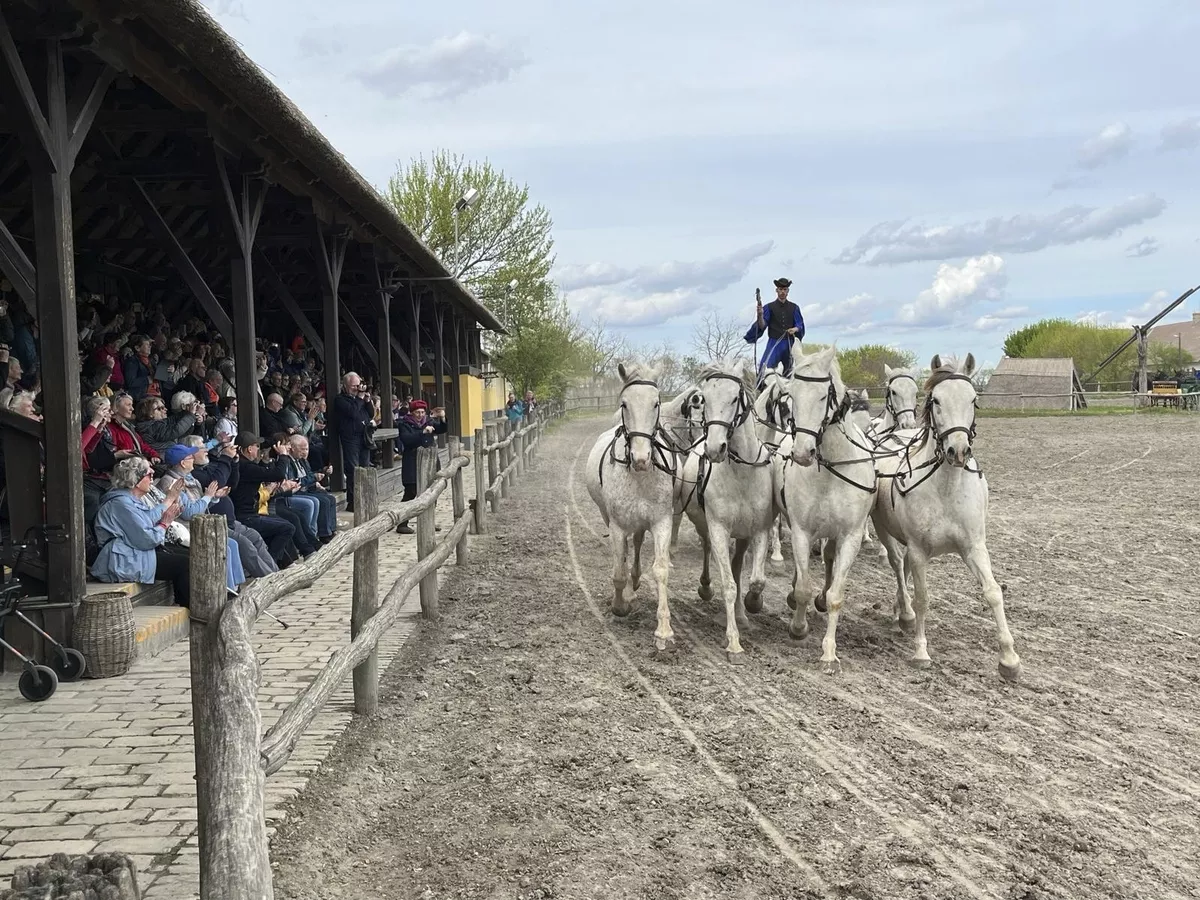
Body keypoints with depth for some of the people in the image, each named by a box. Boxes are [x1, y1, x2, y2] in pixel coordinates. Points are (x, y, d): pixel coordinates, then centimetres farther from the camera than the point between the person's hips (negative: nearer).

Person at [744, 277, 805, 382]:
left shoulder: (794, 308, 9)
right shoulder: (769, 307, 2)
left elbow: (800, 325, 8)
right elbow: (762, 326, -5)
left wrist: (795, 329, -15)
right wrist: (760, 314, -23)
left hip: (789, 344, 3)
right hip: (774, 343, -3)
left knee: (788, 371, 10)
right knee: (764, 367, -19)